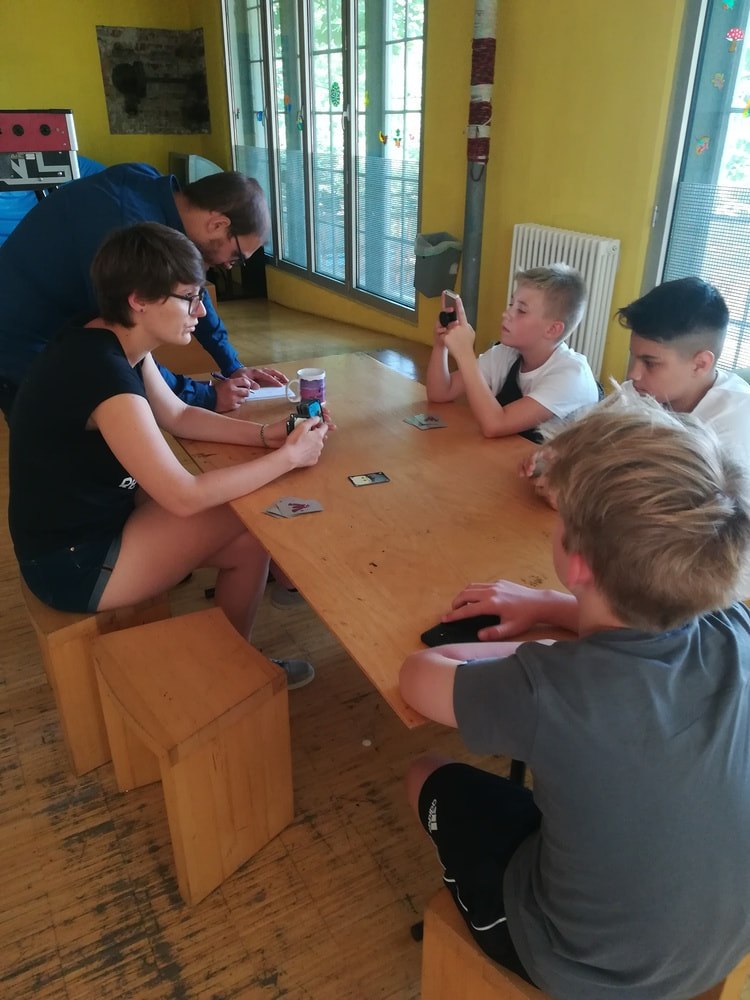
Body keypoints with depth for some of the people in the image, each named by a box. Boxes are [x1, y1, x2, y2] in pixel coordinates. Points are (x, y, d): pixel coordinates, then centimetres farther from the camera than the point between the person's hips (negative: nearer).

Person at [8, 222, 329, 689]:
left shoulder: (114, 342, -1)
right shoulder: (102, 371, -30)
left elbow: (179, 416, 9)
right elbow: (185, 496, -30)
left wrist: (266, 434, -6)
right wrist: (287, 457, -21)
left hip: (94, 514, 9)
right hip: (73, 563, -9)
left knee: (244, 537, 6)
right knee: (250, 535, -3)